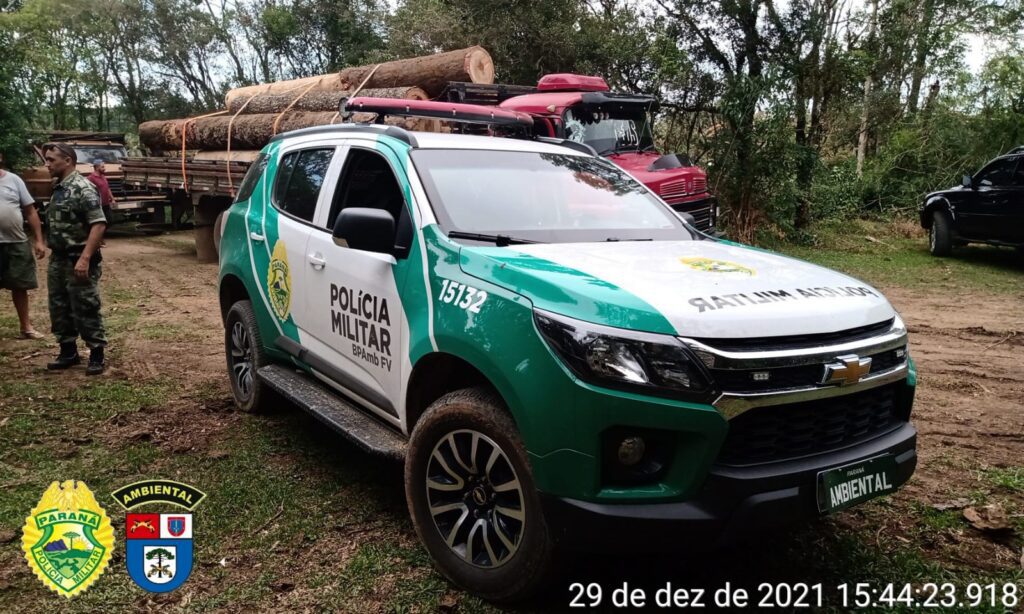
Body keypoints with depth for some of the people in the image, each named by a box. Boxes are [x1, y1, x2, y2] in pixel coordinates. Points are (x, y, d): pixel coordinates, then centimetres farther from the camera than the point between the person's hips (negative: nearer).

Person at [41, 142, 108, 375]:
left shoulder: (83, 188, -14)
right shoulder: (58, 189, 13)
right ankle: (68, 352, 25)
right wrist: (53, 255, 15)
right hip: (58, 260, 9)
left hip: (78, 261, -9)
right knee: (59, 309, 14)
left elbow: (99, 224, -22)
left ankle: (97, 356, 8)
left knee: (86, 310, -2)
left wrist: (85, 258, -27)